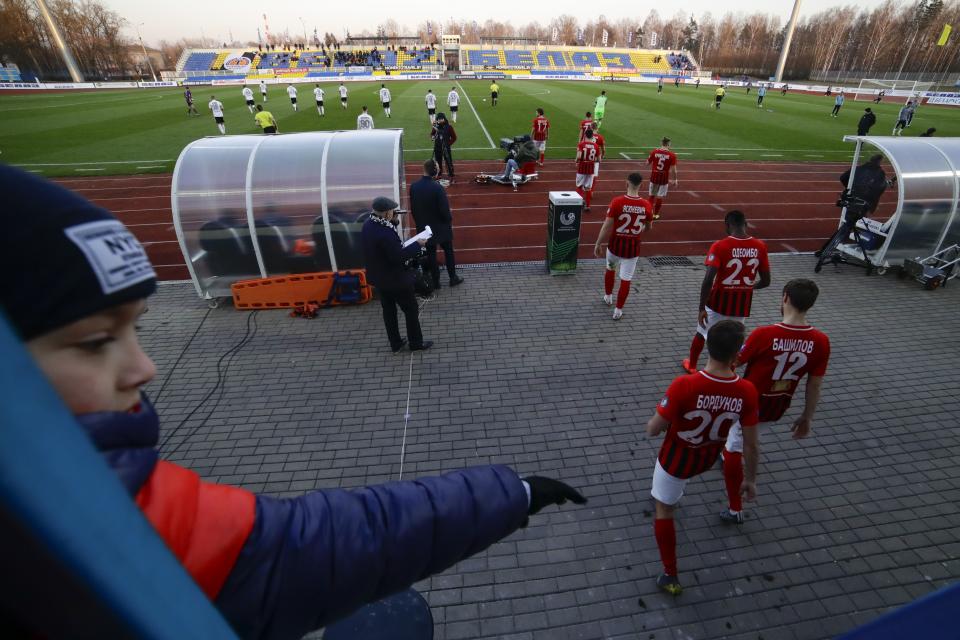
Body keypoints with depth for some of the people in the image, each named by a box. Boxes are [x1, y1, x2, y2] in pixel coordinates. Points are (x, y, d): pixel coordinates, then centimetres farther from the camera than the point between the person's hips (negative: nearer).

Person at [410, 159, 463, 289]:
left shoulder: (413, 187, -8)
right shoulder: (438, 188, -24)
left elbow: (413, 208, 1)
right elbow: (445, 209, -21)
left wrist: (419, 222, 15)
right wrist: (449, 220, 0)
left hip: (424, 227, 4)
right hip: (441, 227, -3)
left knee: (431, 254, 14)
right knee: (448, 251, 16)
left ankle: (435, 281, 22)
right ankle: (453, 278, 26)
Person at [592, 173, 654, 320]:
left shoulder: (616, 202, -17)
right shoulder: (646, 205, -8)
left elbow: (607, 227, -14)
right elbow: (648, 228, 7)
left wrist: (598, 244, -2)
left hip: (616, 244, 0)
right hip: (633, 247, 0)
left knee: (610, 269, 27)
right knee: (626, 279, 9)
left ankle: (608, 297, 46)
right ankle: (618, 310, 18)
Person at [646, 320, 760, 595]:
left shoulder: (684, 386, -36)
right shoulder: (747, 392, -24)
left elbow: (653, 430, -23)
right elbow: (752, 444, -11)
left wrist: (657, 422, 1)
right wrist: (750, 480, 5)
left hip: (677, 458, -4)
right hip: (708, 459, 5)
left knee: (663, 510, 19)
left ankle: (671, 577, 30)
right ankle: (670, 494, 67)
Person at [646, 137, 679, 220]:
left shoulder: (654, 152, -6)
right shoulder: (672, 155, -9)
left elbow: (647, 163, 2)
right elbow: (673, 169, -9)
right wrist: (675, 180, 1)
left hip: (654, 176, 2)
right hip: (664, 178, -1)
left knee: (652, 195, 18)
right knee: (660, 196, 10)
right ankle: (655, 214, 14)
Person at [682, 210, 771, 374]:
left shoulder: (720, 246, -18)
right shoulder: (760, 246, -5)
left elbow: (708, 280, -25)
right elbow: (765, 281, 2)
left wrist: (702, 308, -18)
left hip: (719, 302, -2)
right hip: (742, 305, 2)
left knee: (701, 332, 22)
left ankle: (691, 365, 42)